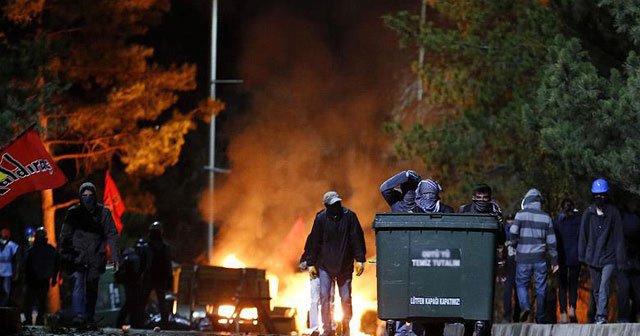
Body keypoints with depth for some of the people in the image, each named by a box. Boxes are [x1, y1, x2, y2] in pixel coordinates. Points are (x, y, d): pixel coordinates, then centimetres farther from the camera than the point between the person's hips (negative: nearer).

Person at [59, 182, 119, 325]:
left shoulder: (103, 212, 4)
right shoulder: (73, 212, 4)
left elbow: (111, 235, 4)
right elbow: (65, 235, 5)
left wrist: (114, 257, -3)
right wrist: (64, 255, -3)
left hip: (96, 258, 1)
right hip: (78, 256, -1)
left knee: (92, 289, 9)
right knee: (78, 285, -17)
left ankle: (89, 317, 19)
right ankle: (78, 316, -28)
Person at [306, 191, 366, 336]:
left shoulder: (349, 216, -7)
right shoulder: (321, 218, -7)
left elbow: (357, 238, -4)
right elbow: (314, 241, -2)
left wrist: (360, 260, -6)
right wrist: (311, 263, -1)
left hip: (345, 265, 0)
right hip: (325, 265, 0)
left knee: (346, 298, 5)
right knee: (324, 296, -6)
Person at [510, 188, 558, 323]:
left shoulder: (521, 214, -3)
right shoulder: (546, 217, 5)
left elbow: (513, 232, -14)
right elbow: (551, 240, 6)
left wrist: (515, 244, 7)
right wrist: (555, 260, 12)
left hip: (523, 257, -2)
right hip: (540, 258, 2)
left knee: (521, 284, 9)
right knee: (540, 287, 8)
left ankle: (524, 306, -16)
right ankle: (540, 316, 10)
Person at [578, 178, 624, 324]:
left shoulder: (613, 213, -4)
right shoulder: (588, 213, 2)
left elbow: (618, 237, -3)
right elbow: (583, 235, 7)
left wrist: (620, 259, -5)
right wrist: (581, 254, 2)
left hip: (609, 257, -3)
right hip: (592, 257, 3)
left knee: (604, 285, -18)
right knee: (596, 288, 11)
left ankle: (601, 315, -23)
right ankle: (600, 314, 23)